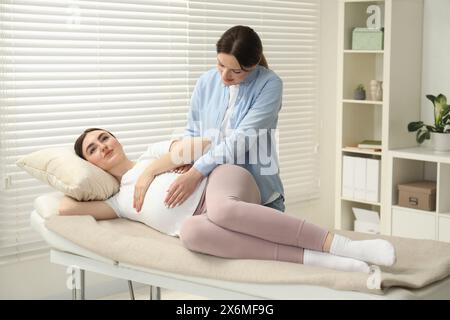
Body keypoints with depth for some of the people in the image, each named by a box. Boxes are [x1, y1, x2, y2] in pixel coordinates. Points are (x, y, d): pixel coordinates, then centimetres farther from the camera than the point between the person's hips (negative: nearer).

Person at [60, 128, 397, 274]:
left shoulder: (153, 152, 24)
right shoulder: (120, 202, 27)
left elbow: (202, 144, 7)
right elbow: (67, 207, 19)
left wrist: (153, 169, 7)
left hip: (221, 180, -1)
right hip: (204, 221, 1)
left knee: (221, 209, -41)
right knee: (190, 231, -39)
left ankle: (345, 246, -41)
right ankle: (318, 260, -44)